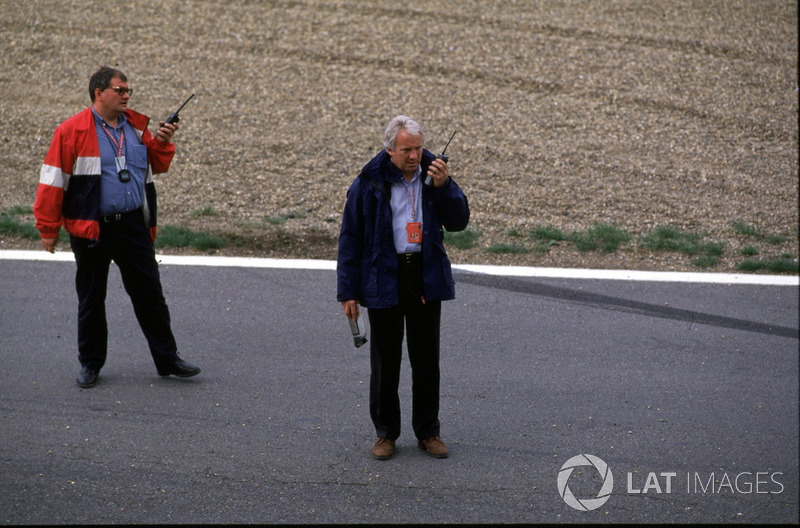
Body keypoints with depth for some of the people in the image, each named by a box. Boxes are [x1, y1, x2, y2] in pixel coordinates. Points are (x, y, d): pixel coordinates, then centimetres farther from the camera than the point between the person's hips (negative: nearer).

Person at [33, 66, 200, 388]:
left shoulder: (137, 126, 7)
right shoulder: (72, 131, -9)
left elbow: (157, 166, 18)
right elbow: (53, 180, -7)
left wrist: (161, 143, -3)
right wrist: (48, 228, -8)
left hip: (133, 225, 4)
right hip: (91, 229, -4)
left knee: (149, 293, 6)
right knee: (91, 299, 8)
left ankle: (167, 359, 15)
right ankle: (90, 364, 22)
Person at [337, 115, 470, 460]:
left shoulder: (432, 174, 2)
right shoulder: (369, 183, -7)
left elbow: (459, 222, 2)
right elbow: (350, 238, -3)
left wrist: (443, 187, -15)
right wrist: (348, 292, -6)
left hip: (426, 277, 2)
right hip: (384, 279, -2)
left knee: (427, 358, 9)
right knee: (385, 358, 6)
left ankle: (428, 431, 21)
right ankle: (386, 433, 18)